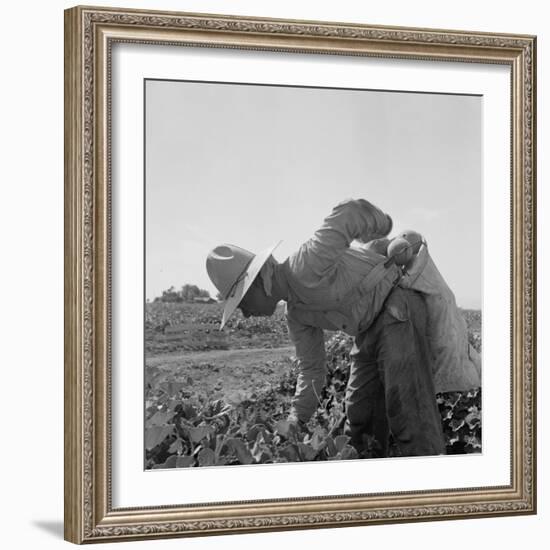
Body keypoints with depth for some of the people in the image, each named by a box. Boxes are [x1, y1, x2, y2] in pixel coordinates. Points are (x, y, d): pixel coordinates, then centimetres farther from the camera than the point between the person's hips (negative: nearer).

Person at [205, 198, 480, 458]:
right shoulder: (296, 314, 7)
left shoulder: (305, 268, -25)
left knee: (405, 402, -19)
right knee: (359, 411, 10)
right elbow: (311, 369, 12)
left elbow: (351, 211, -33)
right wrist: (294, 426, 7)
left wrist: (380, 225, -13)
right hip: (371, 327, 10)